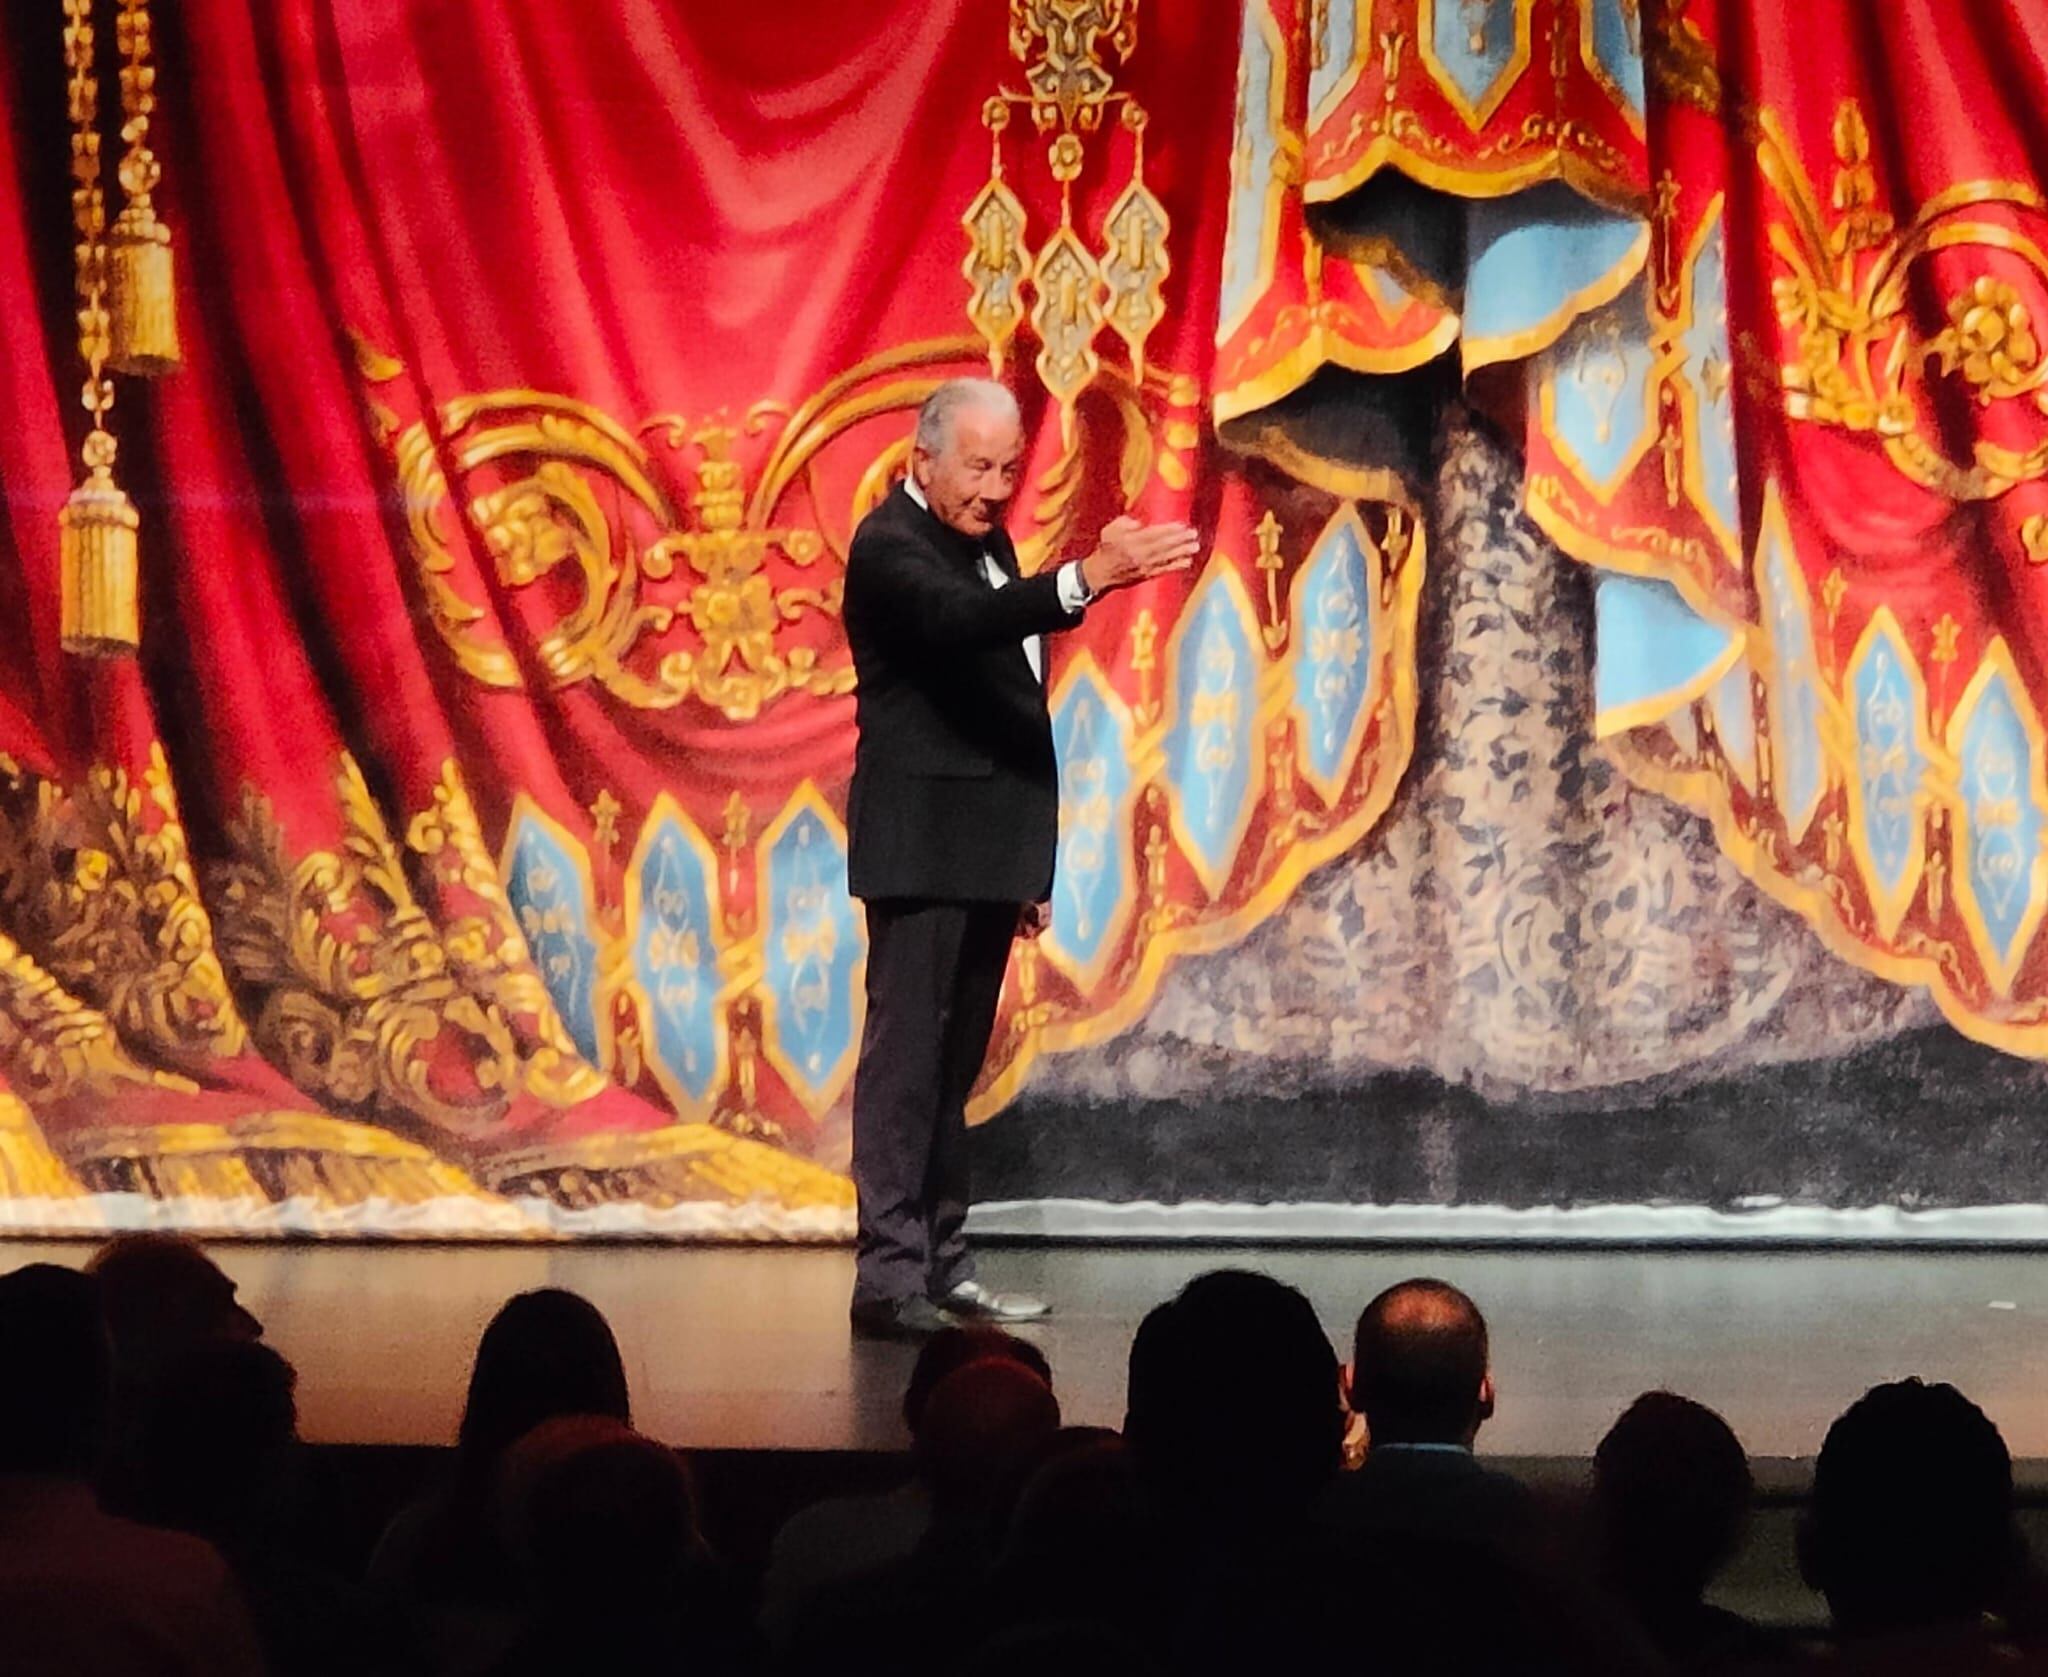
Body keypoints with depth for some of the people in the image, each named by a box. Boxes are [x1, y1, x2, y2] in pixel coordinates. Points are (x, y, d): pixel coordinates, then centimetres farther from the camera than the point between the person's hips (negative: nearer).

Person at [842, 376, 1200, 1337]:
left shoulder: (985, 542, 18)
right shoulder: (890, 547, -10)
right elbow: (961, 618, -32)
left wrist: (1029, 862, 21)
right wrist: (1089, 578, -46)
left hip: (987, 852, 9)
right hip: (921, 849, -9)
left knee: (953, 1067, 12)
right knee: (905, 1058, -9)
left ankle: (942, 1268, 17)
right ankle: (888, 1277, -9)